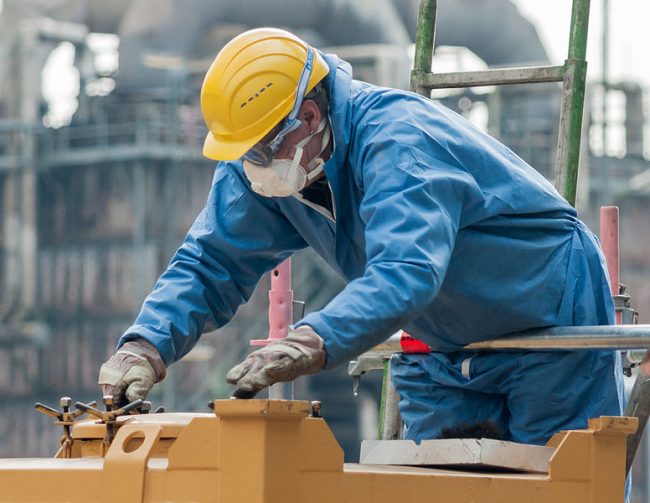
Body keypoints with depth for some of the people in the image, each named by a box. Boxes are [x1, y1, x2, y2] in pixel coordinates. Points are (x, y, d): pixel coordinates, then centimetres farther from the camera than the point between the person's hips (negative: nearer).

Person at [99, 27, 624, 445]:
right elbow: (211, 264, -11)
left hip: (550, 331, -7)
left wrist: (313, 343, -65)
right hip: (445, 356, 7)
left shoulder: (400, 141, -34)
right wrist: (147, 346, -31)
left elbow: (406, 272, -49)